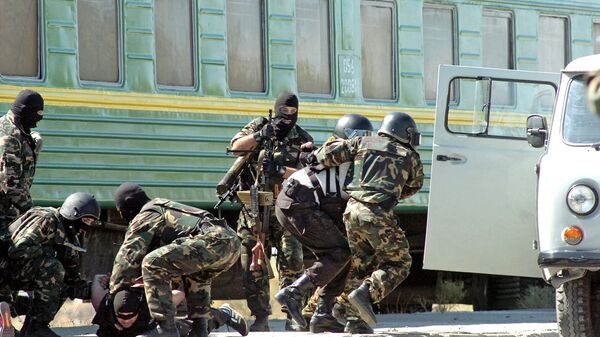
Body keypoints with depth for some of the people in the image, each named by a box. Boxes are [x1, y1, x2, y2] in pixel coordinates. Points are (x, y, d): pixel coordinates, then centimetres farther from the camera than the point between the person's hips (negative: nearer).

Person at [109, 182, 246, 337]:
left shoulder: (144, 217, 6)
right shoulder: (164, 207, 35)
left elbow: (128, 256, 2)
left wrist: (115, 290, 10)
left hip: (214, 242, -10)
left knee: (152, 264, -13)